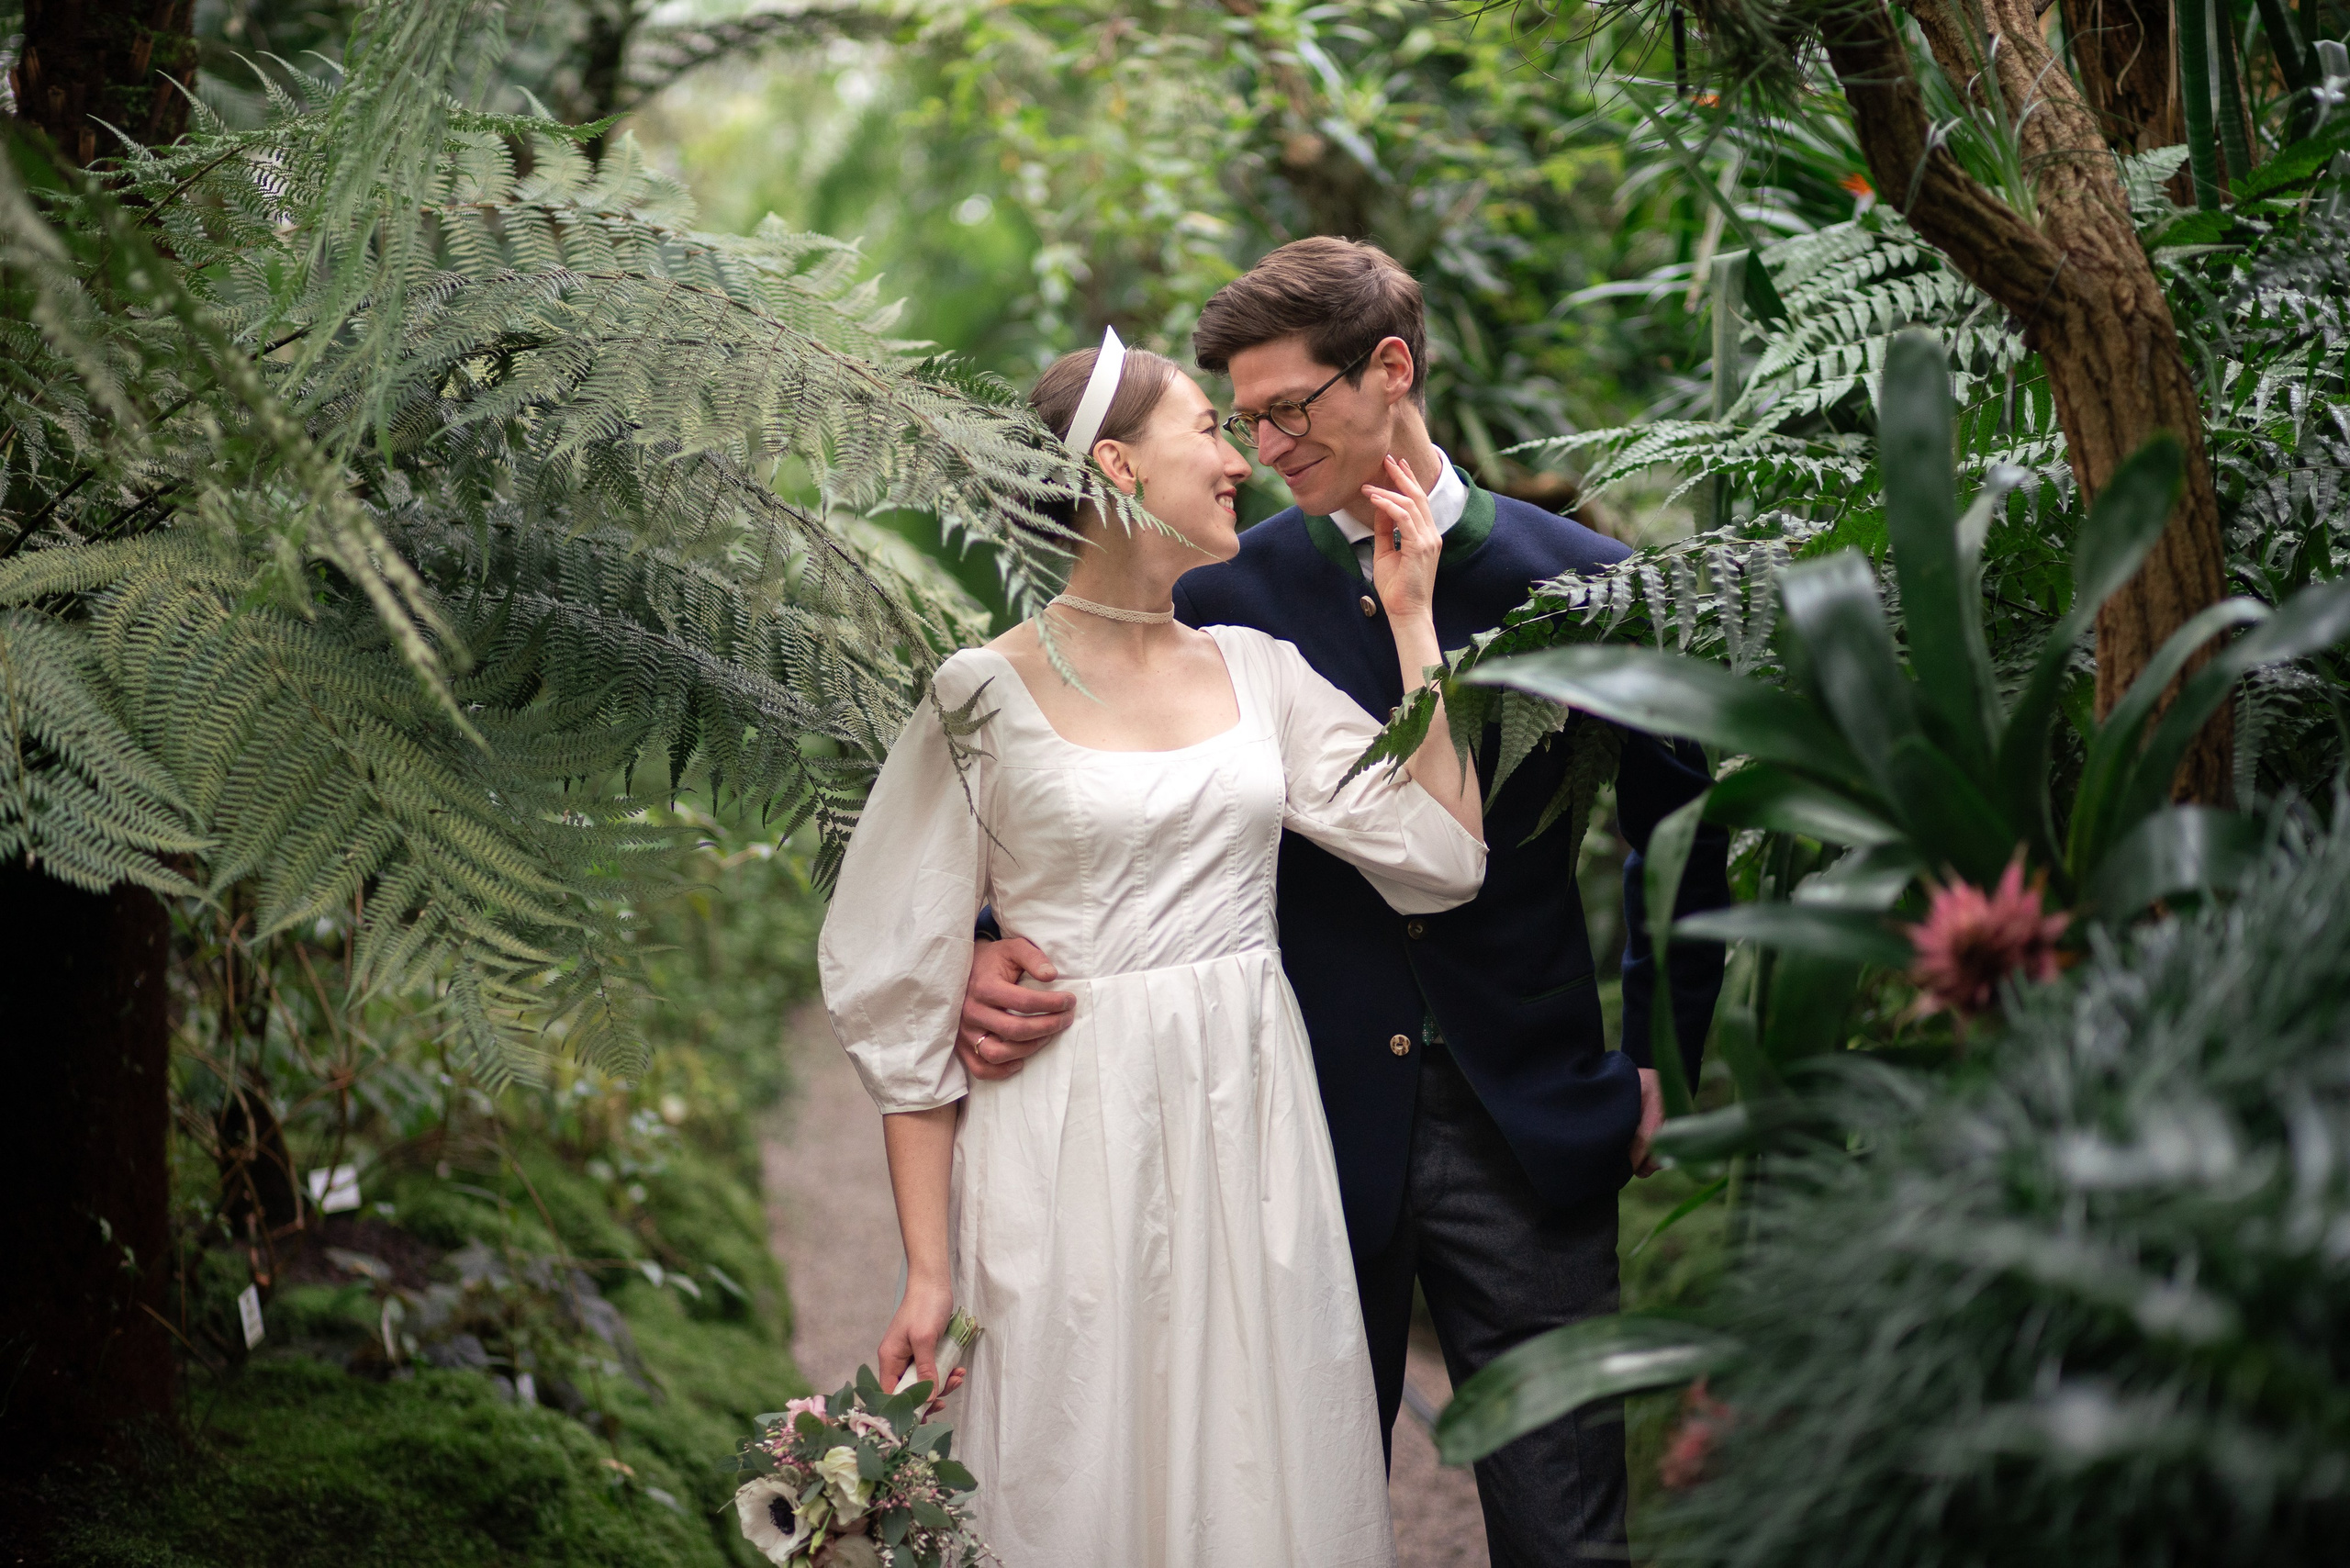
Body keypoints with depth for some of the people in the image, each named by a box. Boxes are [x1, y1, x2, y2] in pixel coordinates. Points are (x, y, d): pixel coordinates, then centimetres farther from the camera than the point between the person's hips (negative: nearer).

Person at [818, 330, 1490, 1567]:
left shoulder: (1258, 670, 9)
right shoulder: (988, 696, -5)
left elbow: (1442, 856, 1)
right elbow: (906, 994, -4)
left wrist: (1408, 617, 1)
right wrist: (928, 1270, -7)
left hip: (1254, 1127, 4)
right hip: (1075, 1137, -4)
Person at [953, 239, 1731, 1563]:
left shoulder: (1582, 584, 0)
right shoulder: (1222, 598, -1)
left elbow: (1682, 834, 12)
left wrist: (1659, 1065, 9)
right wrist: (1000, 949, -18)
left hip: (1526, 1128, 0)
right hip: (1309, 1120, 1)